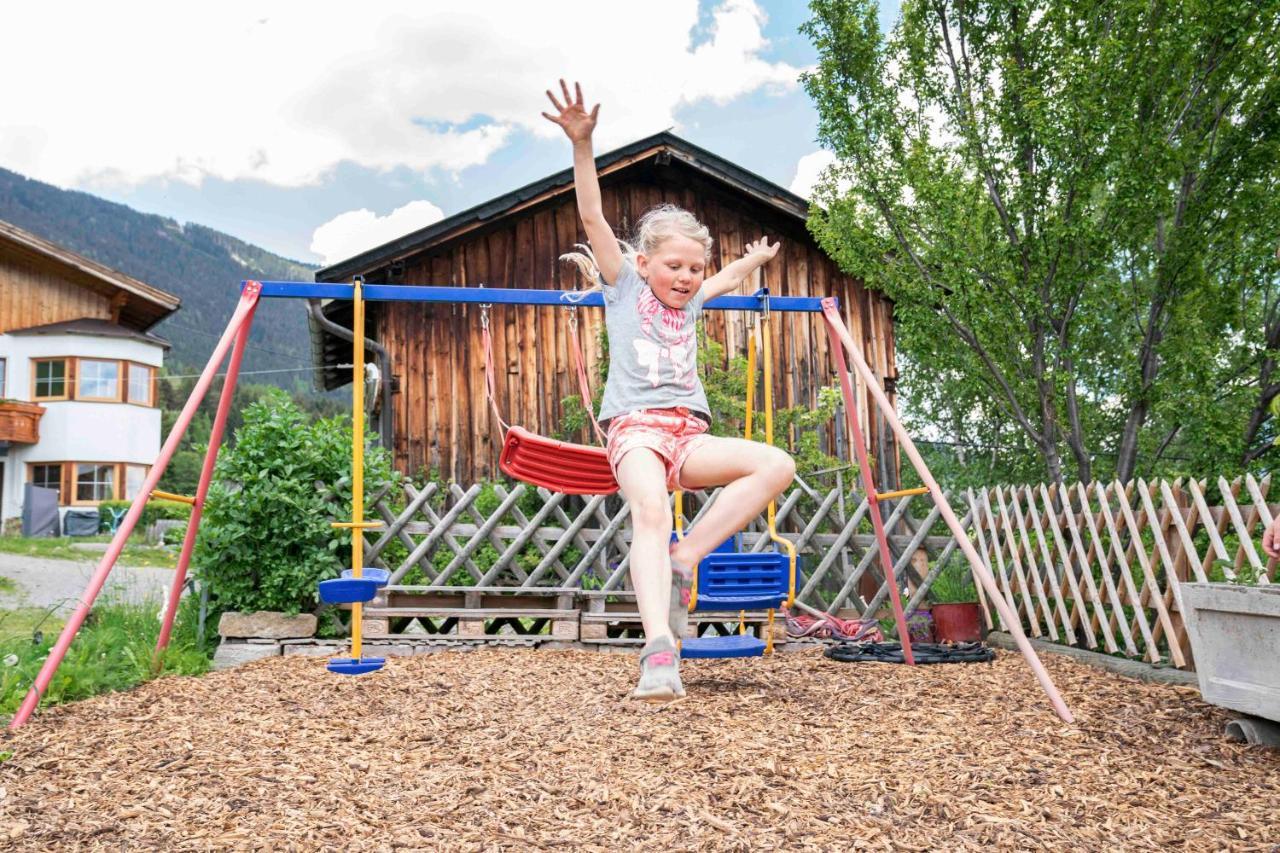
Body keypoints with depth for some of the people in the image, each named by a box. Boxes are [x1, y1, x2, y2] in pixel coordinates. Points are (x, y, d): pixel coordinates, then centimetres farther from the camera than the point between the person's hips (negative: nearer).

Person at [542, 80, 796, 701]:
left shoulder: (691, 301, 24)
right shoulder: (625, 286, 11)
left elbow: (726, 280, 49)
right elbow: (591, 217, 0)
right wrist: (582, 143, -9)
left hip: (689, 436, 6)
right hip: (636, 428, -5)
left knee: (777, 465, -17)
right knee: (651, 512, -34)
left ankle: (682, 561, -19)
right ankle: (659, 650, -45)